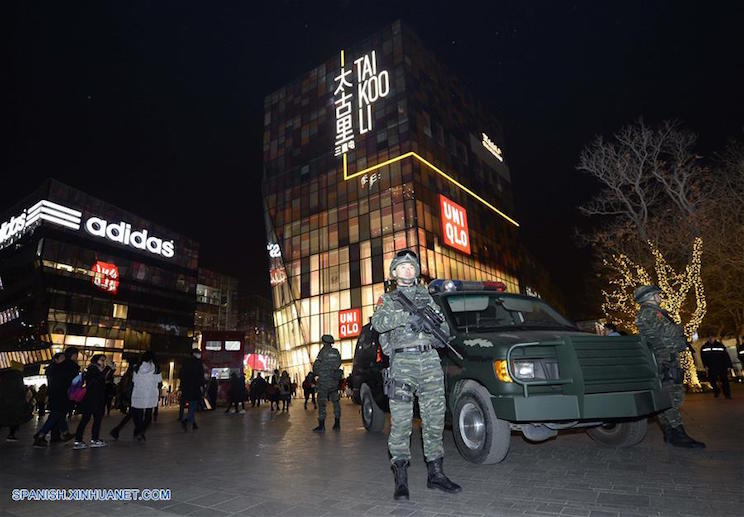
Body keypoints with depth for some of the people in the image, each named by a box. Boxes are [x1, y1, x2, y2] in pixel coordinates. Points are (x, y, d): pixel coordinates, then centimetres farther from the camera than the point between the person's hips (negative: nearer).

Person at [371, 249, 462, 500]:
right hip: (403, 362, -3)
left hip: (430, 361, 4)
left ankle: (435, 472, 18)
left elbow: (444, 329, 18)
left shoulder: (426, 296, 20)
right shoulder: (388, 299, 11)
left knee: (435, 418, 6)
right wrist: (407, 317, -19)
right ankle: (401, 477, 4)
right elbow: (377, 322, -9)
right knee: (401, 421, -5)